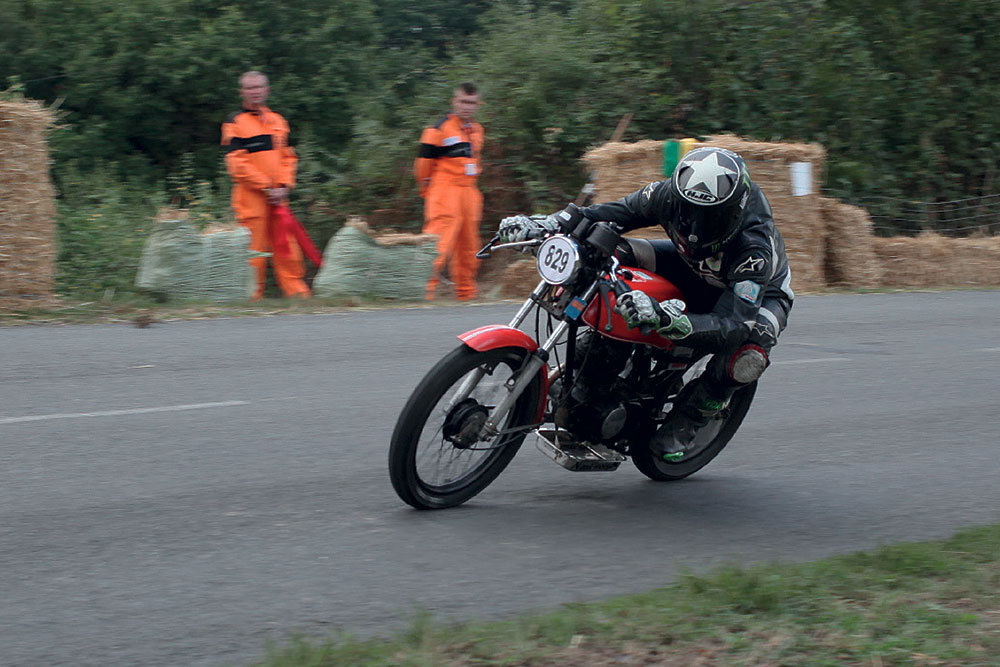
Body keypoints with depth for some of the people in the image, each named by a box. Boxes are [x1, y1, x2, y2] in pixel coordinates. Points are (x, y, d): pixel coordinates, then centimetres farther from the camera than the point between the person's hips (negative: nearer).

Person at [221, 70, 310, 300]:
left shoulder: (278, 121, 15)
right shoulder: (234, 123, -2)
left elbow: (288, 157, 15)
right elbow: (236, 163, -9)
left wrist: (283, 187, -2)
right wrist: (266, 187, -12)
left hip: (277, 196, 5)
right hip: (250, 197, -5)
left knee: (286, 245, 6)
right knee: (254, 246, -5)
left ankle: (295, 289, 13)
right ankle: (252, 295, 2)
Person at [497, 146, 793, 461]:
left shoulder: (755, 247, -44)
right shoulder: (669, 195, -30)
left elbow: (732, 325, -51)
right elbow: (619, 212, -14)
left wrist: (663, 316, -69)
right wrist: (545, 224, -28)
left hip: (761, 293, -4)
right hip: (693, 270, 5)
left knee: (747, 357, -40)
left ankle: (687, 418, -11)